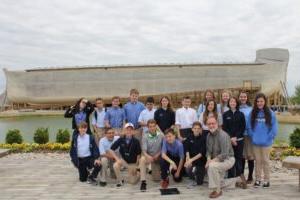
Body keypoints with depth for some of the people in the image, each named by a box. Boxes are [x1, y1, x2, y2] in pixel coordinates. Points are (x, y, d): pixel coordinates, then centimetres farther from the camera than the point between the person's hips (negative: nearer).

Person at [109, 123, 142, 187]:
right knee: (115, 166, -31)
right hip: (123, 160, 1)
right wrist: (117, 159, -18)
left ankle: (137, 174, 33)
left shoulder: (136, 141, -16)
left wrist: (136, 166, -5)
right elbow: (111, 149, -9)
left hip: (133, 163, -1)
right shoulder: (121, 140, -15)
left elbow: (138, 154, -7)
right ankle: (119, 180, -5)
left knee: (132, 181, -2)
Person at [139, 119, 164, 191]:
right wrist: (148, 156, -39)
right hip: (148, 156, -1)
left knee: (156, 179, 4)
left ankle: (153, 170, 40)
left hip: (158, 157, 2)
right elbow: (144, 150, -19)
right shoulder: (145, 136, -16)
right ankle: (143, 181, -29)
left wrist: (158, 154, -16)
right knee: (142, 159, -38)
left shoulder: (161, 135, -12)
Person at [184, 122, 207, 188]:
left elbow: (202, 152, -19)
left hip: (201, 160, -2)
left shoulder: (203, 138, -14)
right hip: (192, 160, 3)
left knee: (199, 182, 0)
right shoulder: (190, 138, -2)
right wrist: (188, 158, -23)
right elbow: (187, 149, -4)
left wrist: (191, 159, -25)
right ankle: (194, 180, 4)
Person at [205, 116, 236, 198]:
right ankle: (235, 181, 35)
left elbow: (225, 154, -28)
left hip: (228, 159, -8)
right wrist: (208, 159, -13)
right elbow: (208, 150, 7)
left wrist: (212, 161, -28)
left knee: (212, 166, -35)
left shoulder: (223, 135, -23)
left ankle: (217, 190, -20)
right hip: (217, 160, 8)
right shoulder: (209, 135, 0)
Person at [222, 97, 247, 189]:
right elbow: (224, 128, 1)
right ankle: (231, 178, 5)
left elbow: (243, 127, 1)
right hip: (229, 139, 0)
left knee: (239, 158, -1)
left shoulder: (241, 114, 6)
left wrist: (236, 137, -9)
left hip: (239, 139, 0)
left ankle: (239, 177, 1)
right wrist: (231, 138, -10)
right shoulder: (225, 114, 5)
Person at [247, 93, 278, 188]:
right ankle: (257, 179, 23)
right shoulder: (252, 113, 0)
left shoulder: (270, 113, -8)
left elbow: (274, 128, -6)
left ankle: (266, 180, 21)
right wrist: (253, 136, -2)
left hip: (266, 142, -2)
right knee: (257, 161, 12)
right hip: (255, 142, 2)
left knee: (265, 161, 9)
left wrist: (269, 138, -7)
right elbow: (249, 127, 5)